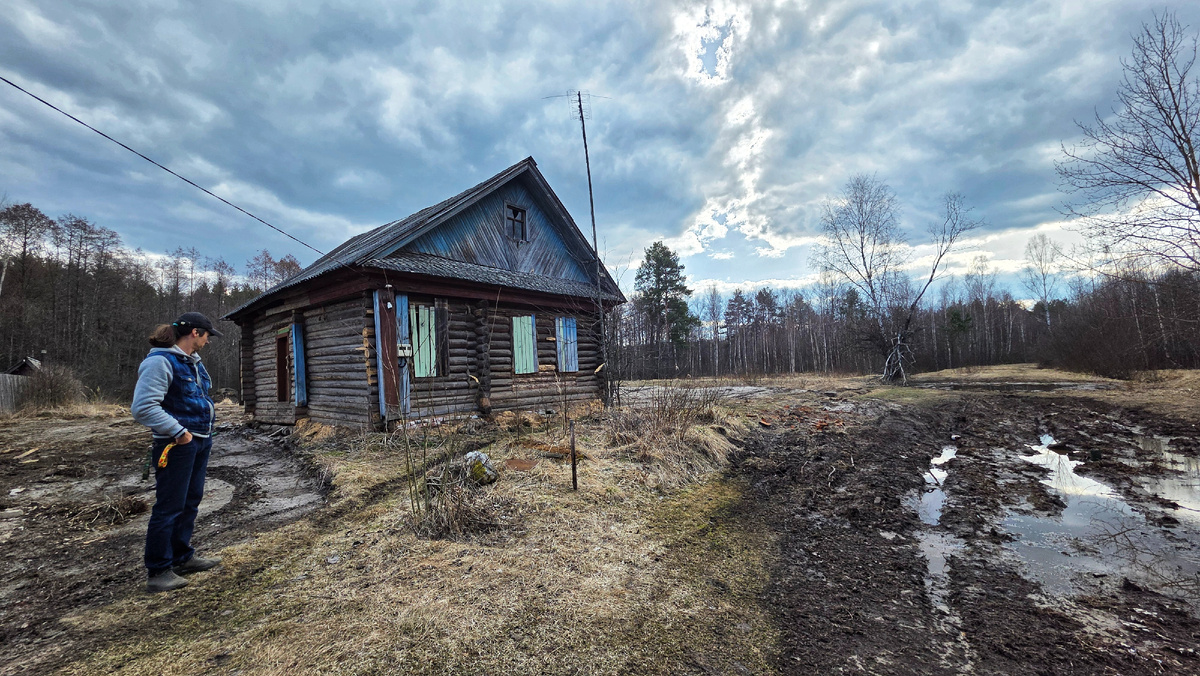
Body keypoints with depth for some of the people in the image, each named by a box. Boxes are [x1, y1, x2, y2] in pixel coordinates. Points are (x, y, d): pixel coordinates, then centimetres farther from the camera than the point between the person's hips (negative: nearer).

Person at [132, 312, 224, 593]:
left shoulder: (193, 361, 12)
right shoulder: (160, 361, -16)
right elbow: (143, 407, -22)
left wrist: (205, 431, 14)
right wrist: (179, 432, -21)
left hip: (200, 441, 9)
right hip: (178, 444, -9)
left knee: (191, 501, 17)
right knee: (169, 507, 0)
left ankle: (183, 557, 31)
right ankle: (158, 571, 14)